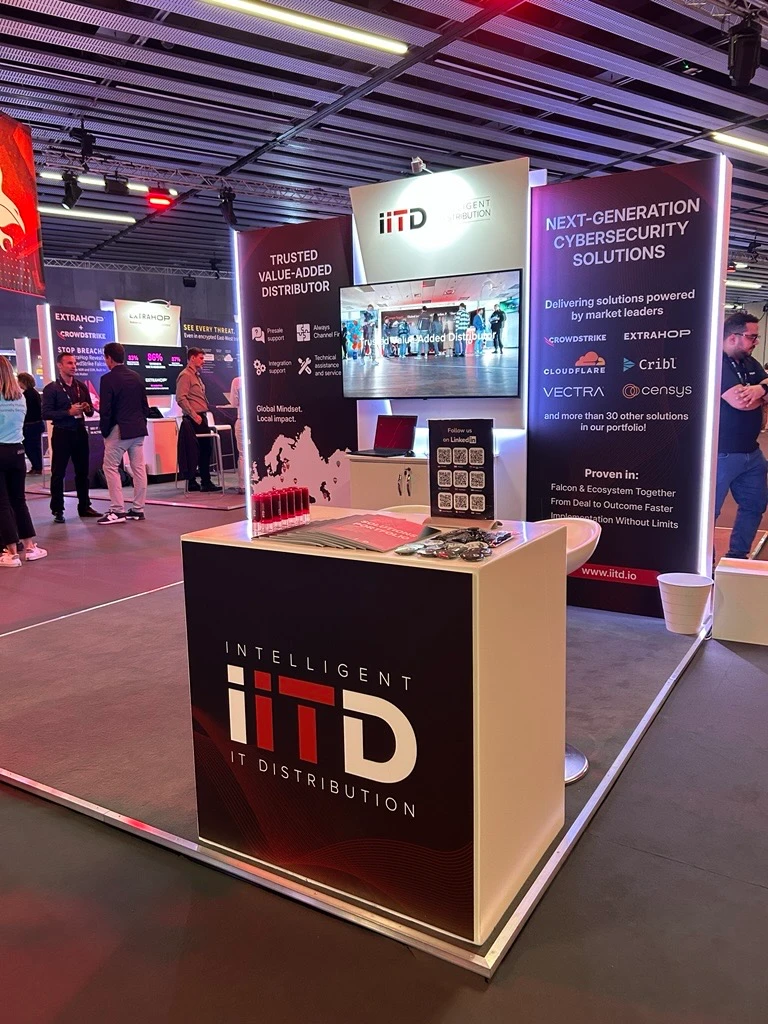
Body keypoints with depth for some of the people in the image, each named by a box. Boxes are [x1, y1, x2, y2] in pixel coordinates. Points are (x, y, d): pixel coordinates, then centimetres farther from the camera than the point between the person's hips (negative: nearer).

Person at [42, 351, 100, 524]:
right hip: (62, 434, -5)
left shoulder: (81, 386, 10)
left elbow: (90, 411, 15)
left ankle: (84, 507, 21)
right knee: (58, 473, 1)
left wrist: (88, 409, -8)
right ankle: (57, 511, 7)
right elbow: (46, 413, -12)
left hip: (80, 432, 5)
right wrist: (69, 412, -21)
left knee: (82, 471, 11)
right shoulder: (51, 388, -5)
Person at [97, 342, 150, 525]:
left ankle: (117, 510, -2)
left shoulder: (108, 379, -11)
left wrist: (104, 432, -2)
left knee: (111, 468, 1)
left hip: (119, 430, -7)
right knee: (139, 468, 7)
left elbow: (105, 410, -12)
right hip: (138, 429, 7)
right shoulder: (136, 376, 9)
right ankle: (138, 509, 12)